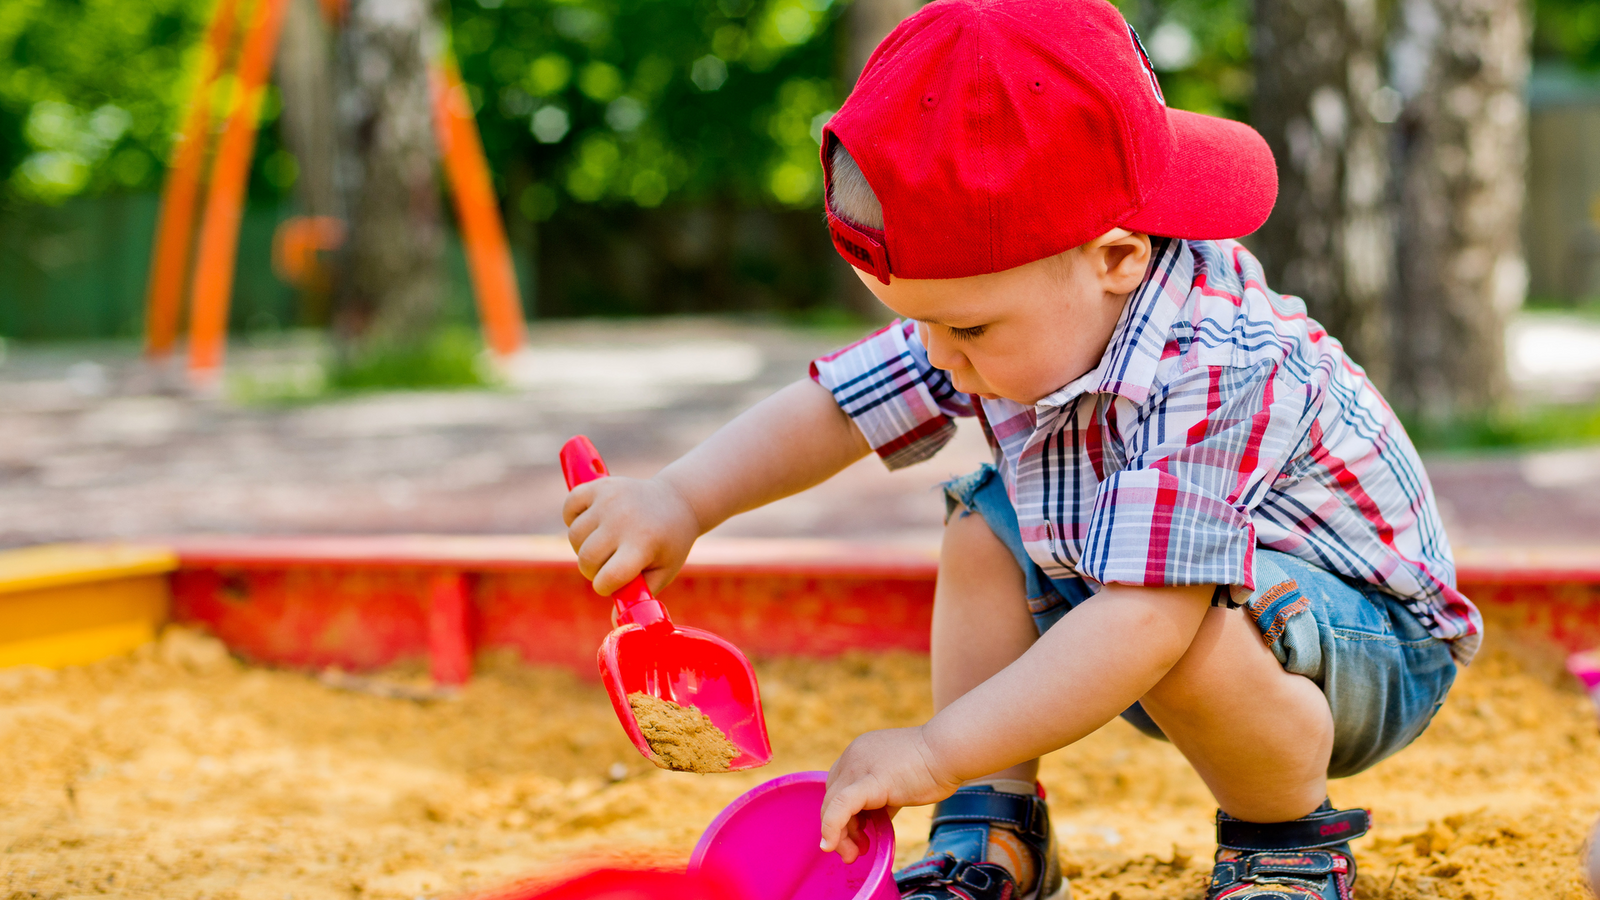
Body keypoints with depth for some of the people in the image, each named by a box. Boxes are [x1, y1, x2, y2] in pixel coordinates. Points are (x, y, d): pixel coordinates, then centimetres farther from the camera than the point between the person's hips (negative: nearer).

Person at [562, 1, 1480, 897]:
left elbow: (1142, 624, -45)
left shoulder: (1215, 377, -38)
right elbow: (829, 411, -2)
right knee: (984, 531, -2)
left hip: (1383, 654, -8)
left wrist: (937, 753, -45)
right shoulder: (1009, 320, -11)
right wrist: (681, 501, -17)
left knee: (1194, 635, -37)